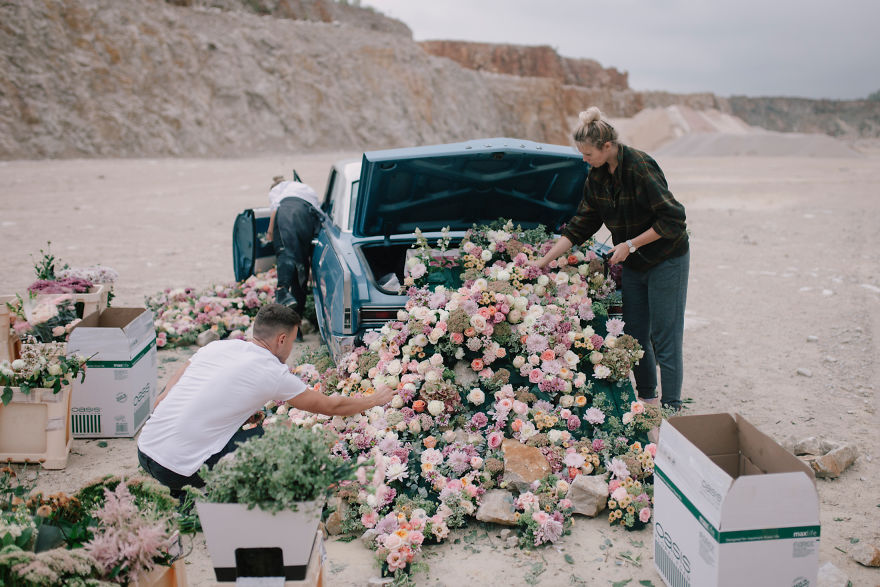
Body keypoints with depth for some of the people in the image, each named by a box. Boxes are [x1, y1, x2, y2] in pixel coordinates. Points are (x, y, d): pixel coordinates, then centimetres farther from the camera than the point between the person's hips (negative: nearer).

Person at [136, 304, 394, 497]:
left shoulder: (217, 346, 9)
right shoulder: (272, 373, -7)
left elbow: (163, 399, 13)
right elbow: (330, 406, 7)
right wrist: (374, 400, 22)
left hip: (144, 449, 7)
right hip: (179, 469, -7)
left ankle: (178, 494, 24)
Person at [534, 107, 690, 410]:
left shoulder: (640, 167, -24)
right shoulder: (597, 176, -1)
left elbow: (673, 219, -23)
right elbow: (581, 224, 5)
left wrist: (630, 244, -20)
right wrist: (545, 260, 1)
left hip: (667, 261, -7)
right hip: (633, 265, 7)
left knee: (664, 337, -2)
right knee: (635, 335, 11)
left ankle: (671, 408, 9)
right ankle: (647, 399, 26)